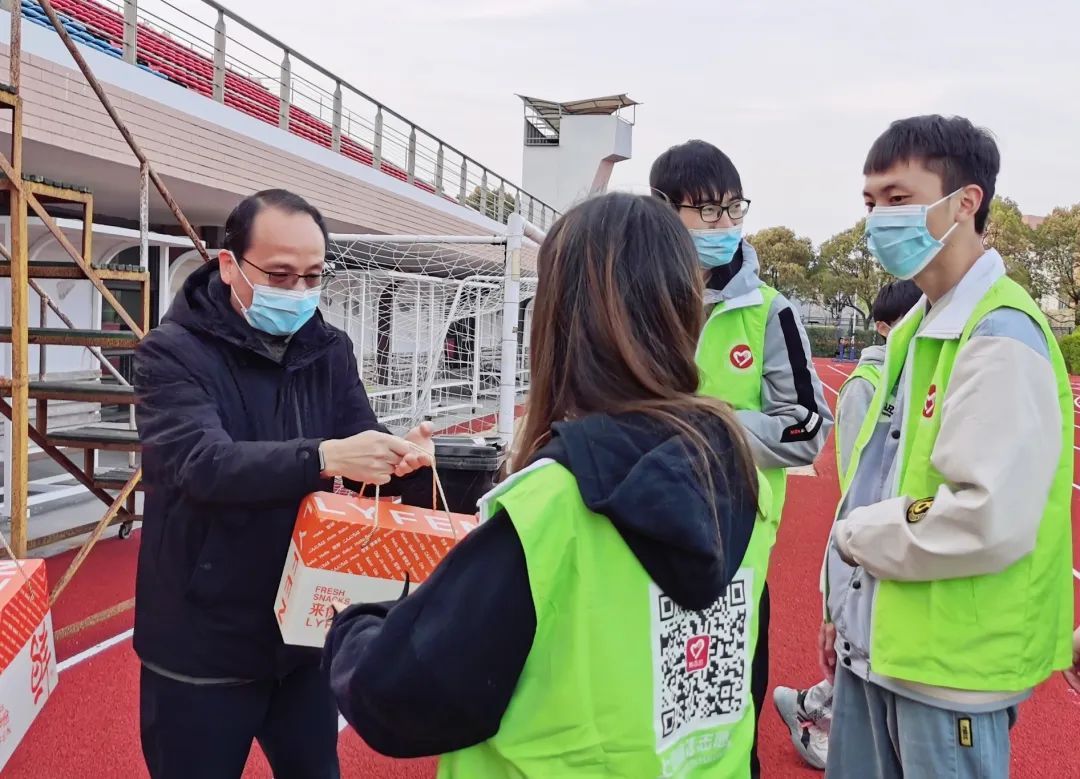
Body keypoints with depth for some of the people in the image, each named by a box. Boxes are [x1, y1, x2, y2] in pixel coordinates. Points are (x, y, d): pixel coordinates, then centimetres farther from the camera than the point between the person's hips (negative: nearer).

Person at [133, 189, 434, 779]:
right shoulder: (173, 353, -14)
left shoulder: (330, 350, 2)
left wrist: (398, 456, -28)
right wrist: (324, 456, -44)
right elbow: (201, 463, -29)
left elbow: (361, 437, -4)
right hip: (203, 644, -4)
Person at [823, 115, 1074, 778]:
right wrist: (845, 606, 15)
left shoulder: (1000, 337, -18)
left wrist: (856, 536, -12)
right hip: (876, 642, 8)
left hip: (950, 664, -8)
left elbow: (991, 518, -27)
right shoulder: (919, 326, 11)